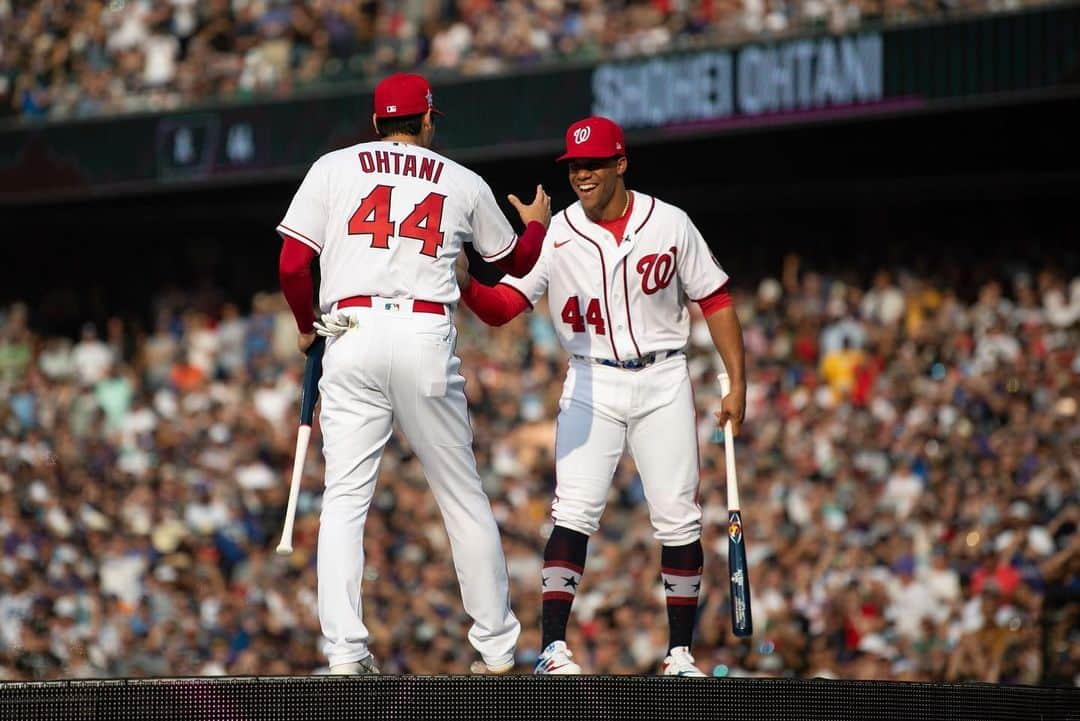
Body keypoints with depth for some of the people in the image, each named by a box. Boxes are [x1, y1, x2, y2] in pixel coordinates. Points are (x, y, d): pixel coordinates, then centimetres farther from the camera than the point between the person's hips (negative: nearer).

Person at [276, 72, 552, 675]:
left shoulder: (333, 168, 11)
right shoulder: (464, 184, 15)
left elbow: (292, 264, 2)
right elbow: (518, 262, 29)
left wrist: (307, 327, 20)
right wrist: (539, 222, 51)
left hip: (353, 336, 0)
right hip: (427, 336, 0)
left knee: (345, 497, 0)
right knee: (464, 497, 10)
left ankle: (344, 649, -12)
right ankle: (498, 645, 14)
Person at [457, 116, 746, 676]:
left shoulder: (669, 224, -2)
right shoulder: (556, 235, -4)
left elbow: (714, 300, 4)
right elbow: (500, 307, -10)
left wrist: (737, 383, 0)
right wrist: (463, 283, -32)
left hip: (663, 383, 1)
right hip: (591, 385, -1)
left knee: (678, 519, 0)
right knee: (573, 513, -13)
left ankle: (680, 652, 10)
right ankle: (553, 647, -12)